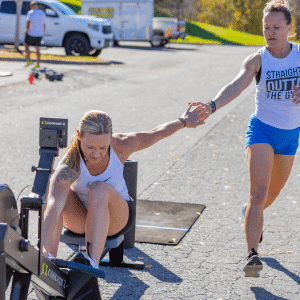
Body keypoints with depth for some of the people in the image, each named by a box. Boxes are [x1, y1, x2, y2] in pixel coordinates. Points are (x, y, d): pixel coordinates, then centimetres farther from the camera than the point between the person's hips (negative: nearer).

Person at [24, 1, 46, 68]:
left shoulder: (31, 13, -8)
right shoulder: (42, 13, 11)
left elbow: (29, 22, -20)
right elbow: (44, 24, 15)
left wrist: (27, 30, -6)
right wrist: (43, 33, 23)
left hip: (31, 33, -5)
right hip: (39, 34, 5)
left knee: (26, 45, 13)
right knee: (37, 49, 7)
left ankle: (29, 60, 8)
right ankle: (38, 64, 2)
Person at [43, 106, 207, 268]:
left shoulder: (121, 146, -23)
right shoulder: (69, 166, -33)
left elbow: (156, 133, -2)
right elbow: (53, 209, -46)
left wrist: (184, 121, 16)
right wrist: (49, 258, -58)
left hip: (117, 217, 1)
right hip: (80, 219, -1)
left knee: (98, 188, -35)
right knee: (54, 189, -32)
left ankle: (92, 263, -47)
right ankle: (43, 255, -34)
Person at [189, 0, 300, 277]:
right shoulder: (257, 60, -11)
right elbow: (237, 85, -26)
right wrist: (212, 105, -45)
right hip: (262, 129, -4)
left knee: (273, 192, 21)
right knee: (258, 192, -19)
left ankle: (250, 213, 54)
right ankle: (252, 254, -22)